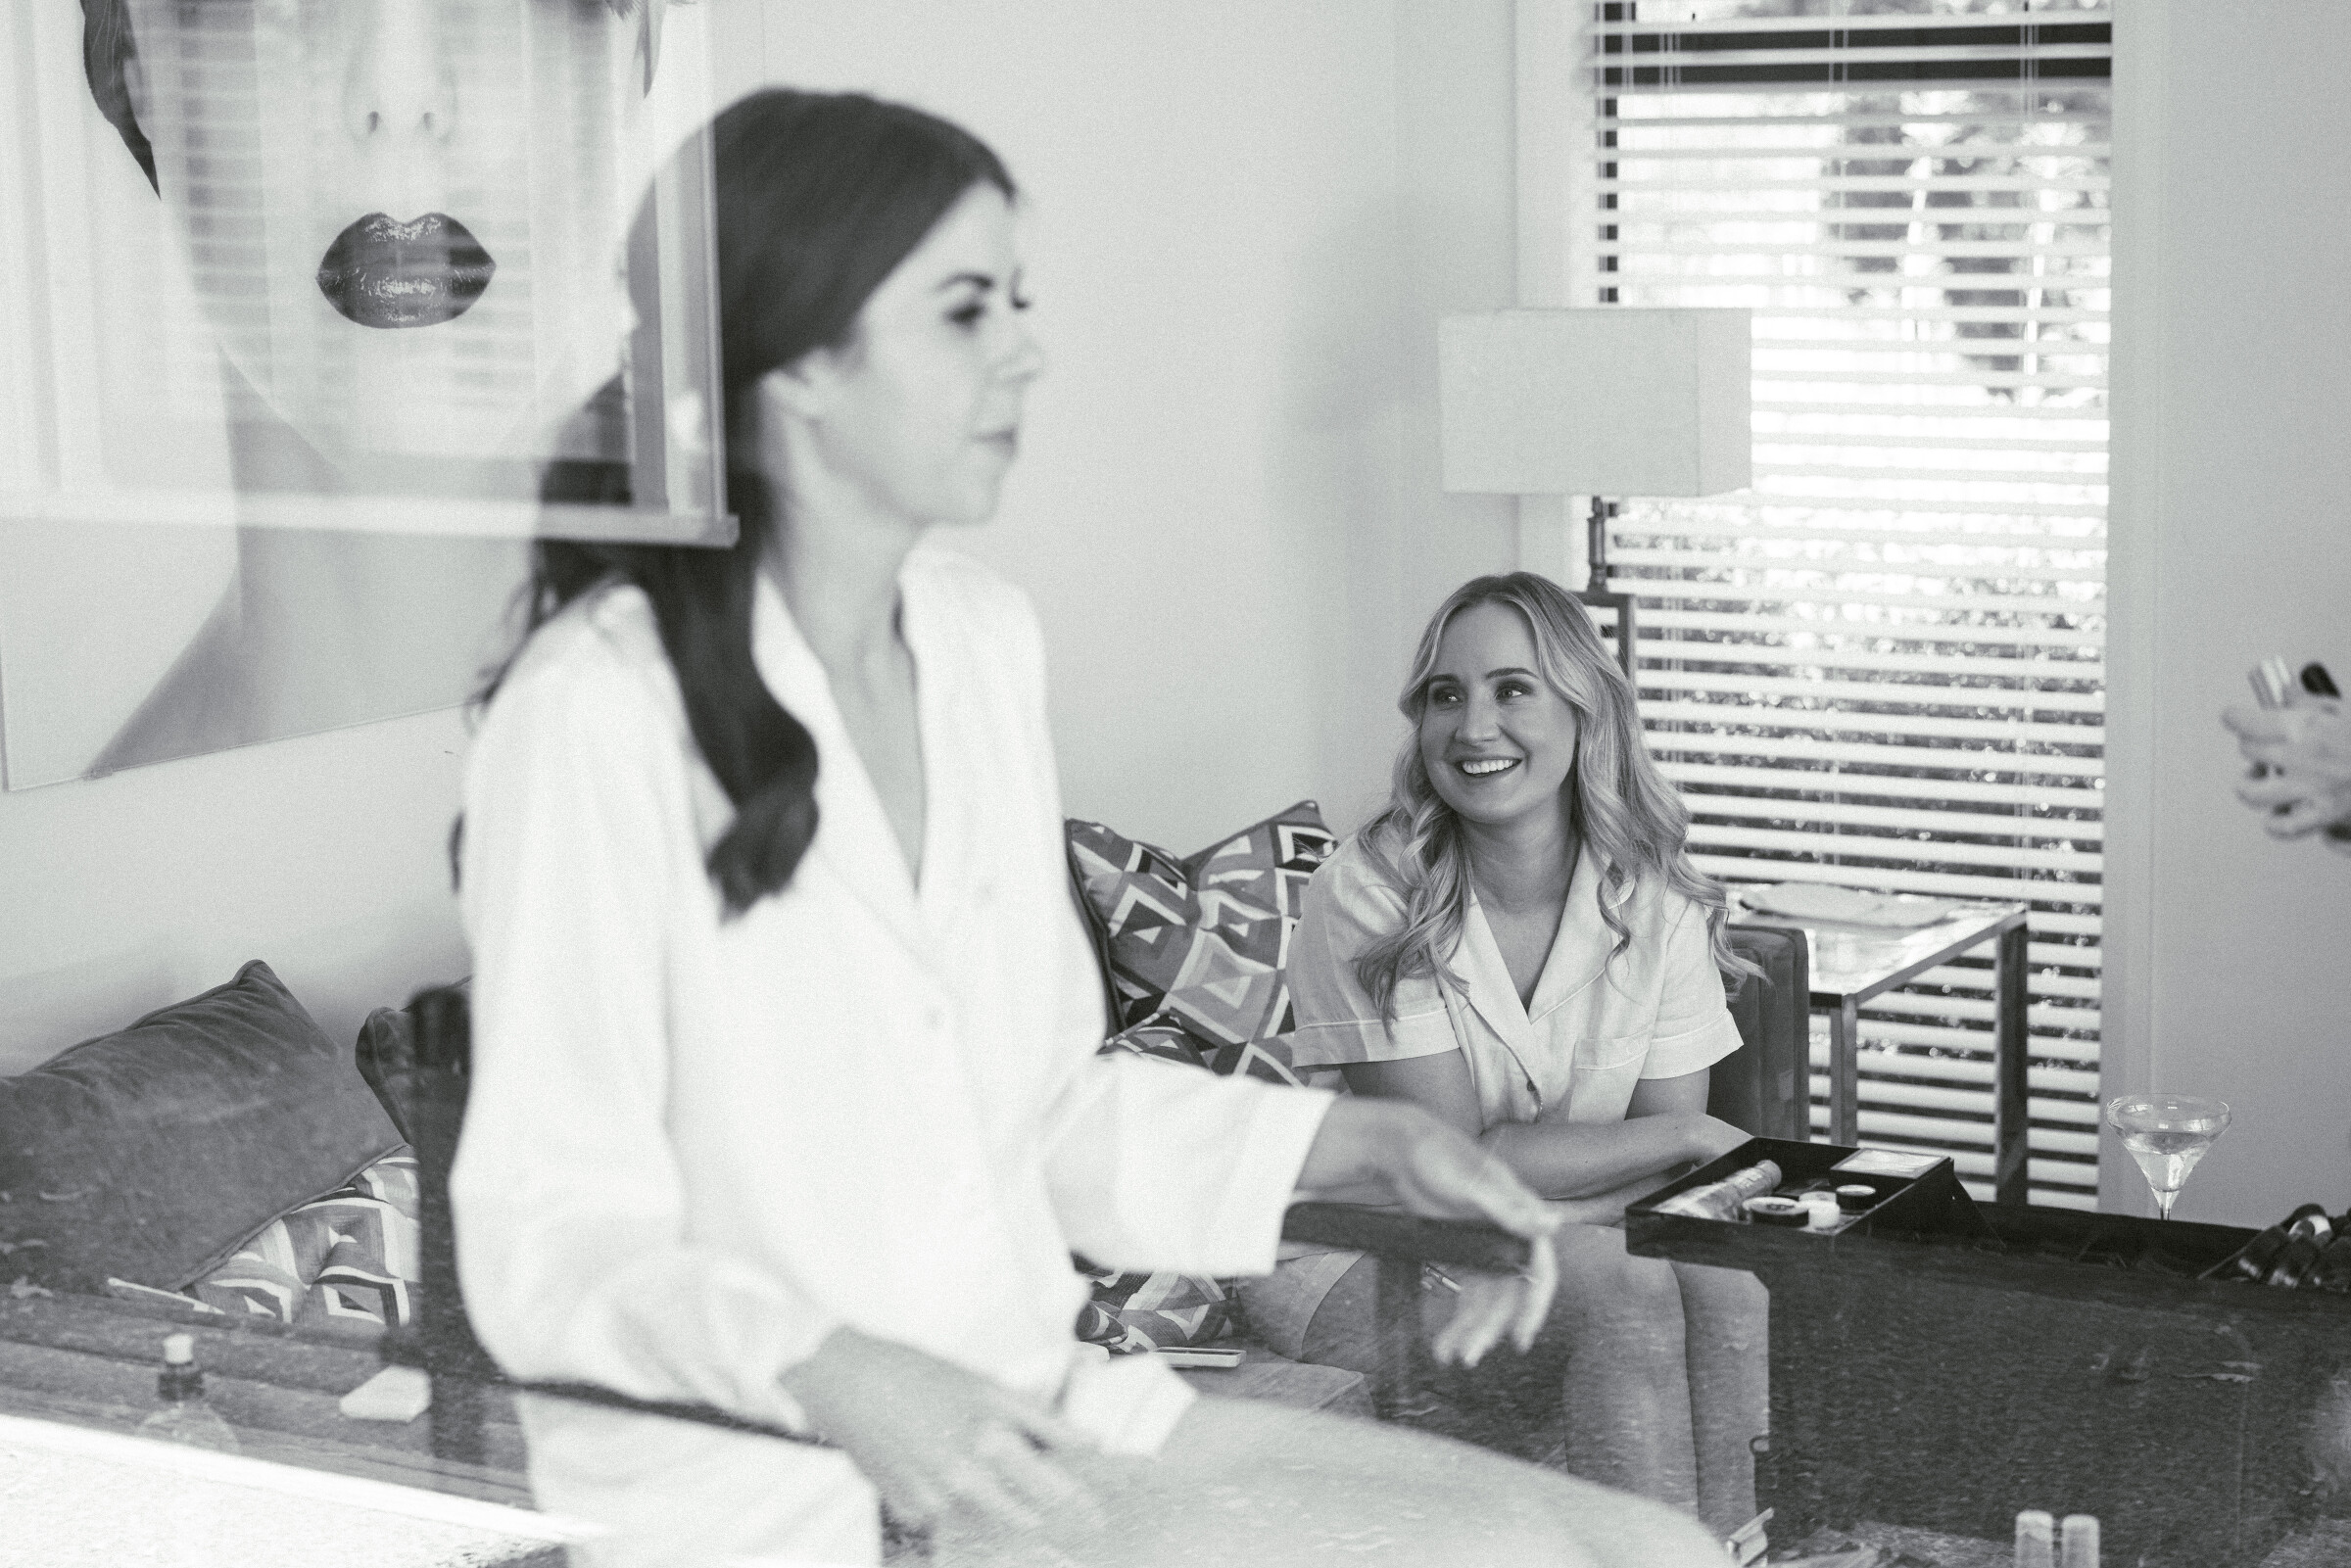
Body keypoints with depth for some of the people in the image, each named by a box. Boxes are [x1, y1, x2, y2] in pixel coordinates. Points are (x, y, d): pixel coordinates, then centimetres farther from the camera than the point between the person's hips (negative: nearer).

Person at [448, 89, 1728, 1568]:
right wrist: (823, 1374, -31)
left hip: (1036, 1420, 8)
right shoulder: (601, 708, -15)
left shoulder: (985, 640, 9)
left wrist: (1358, 1146, 5)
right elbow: (544, 1243, -14)